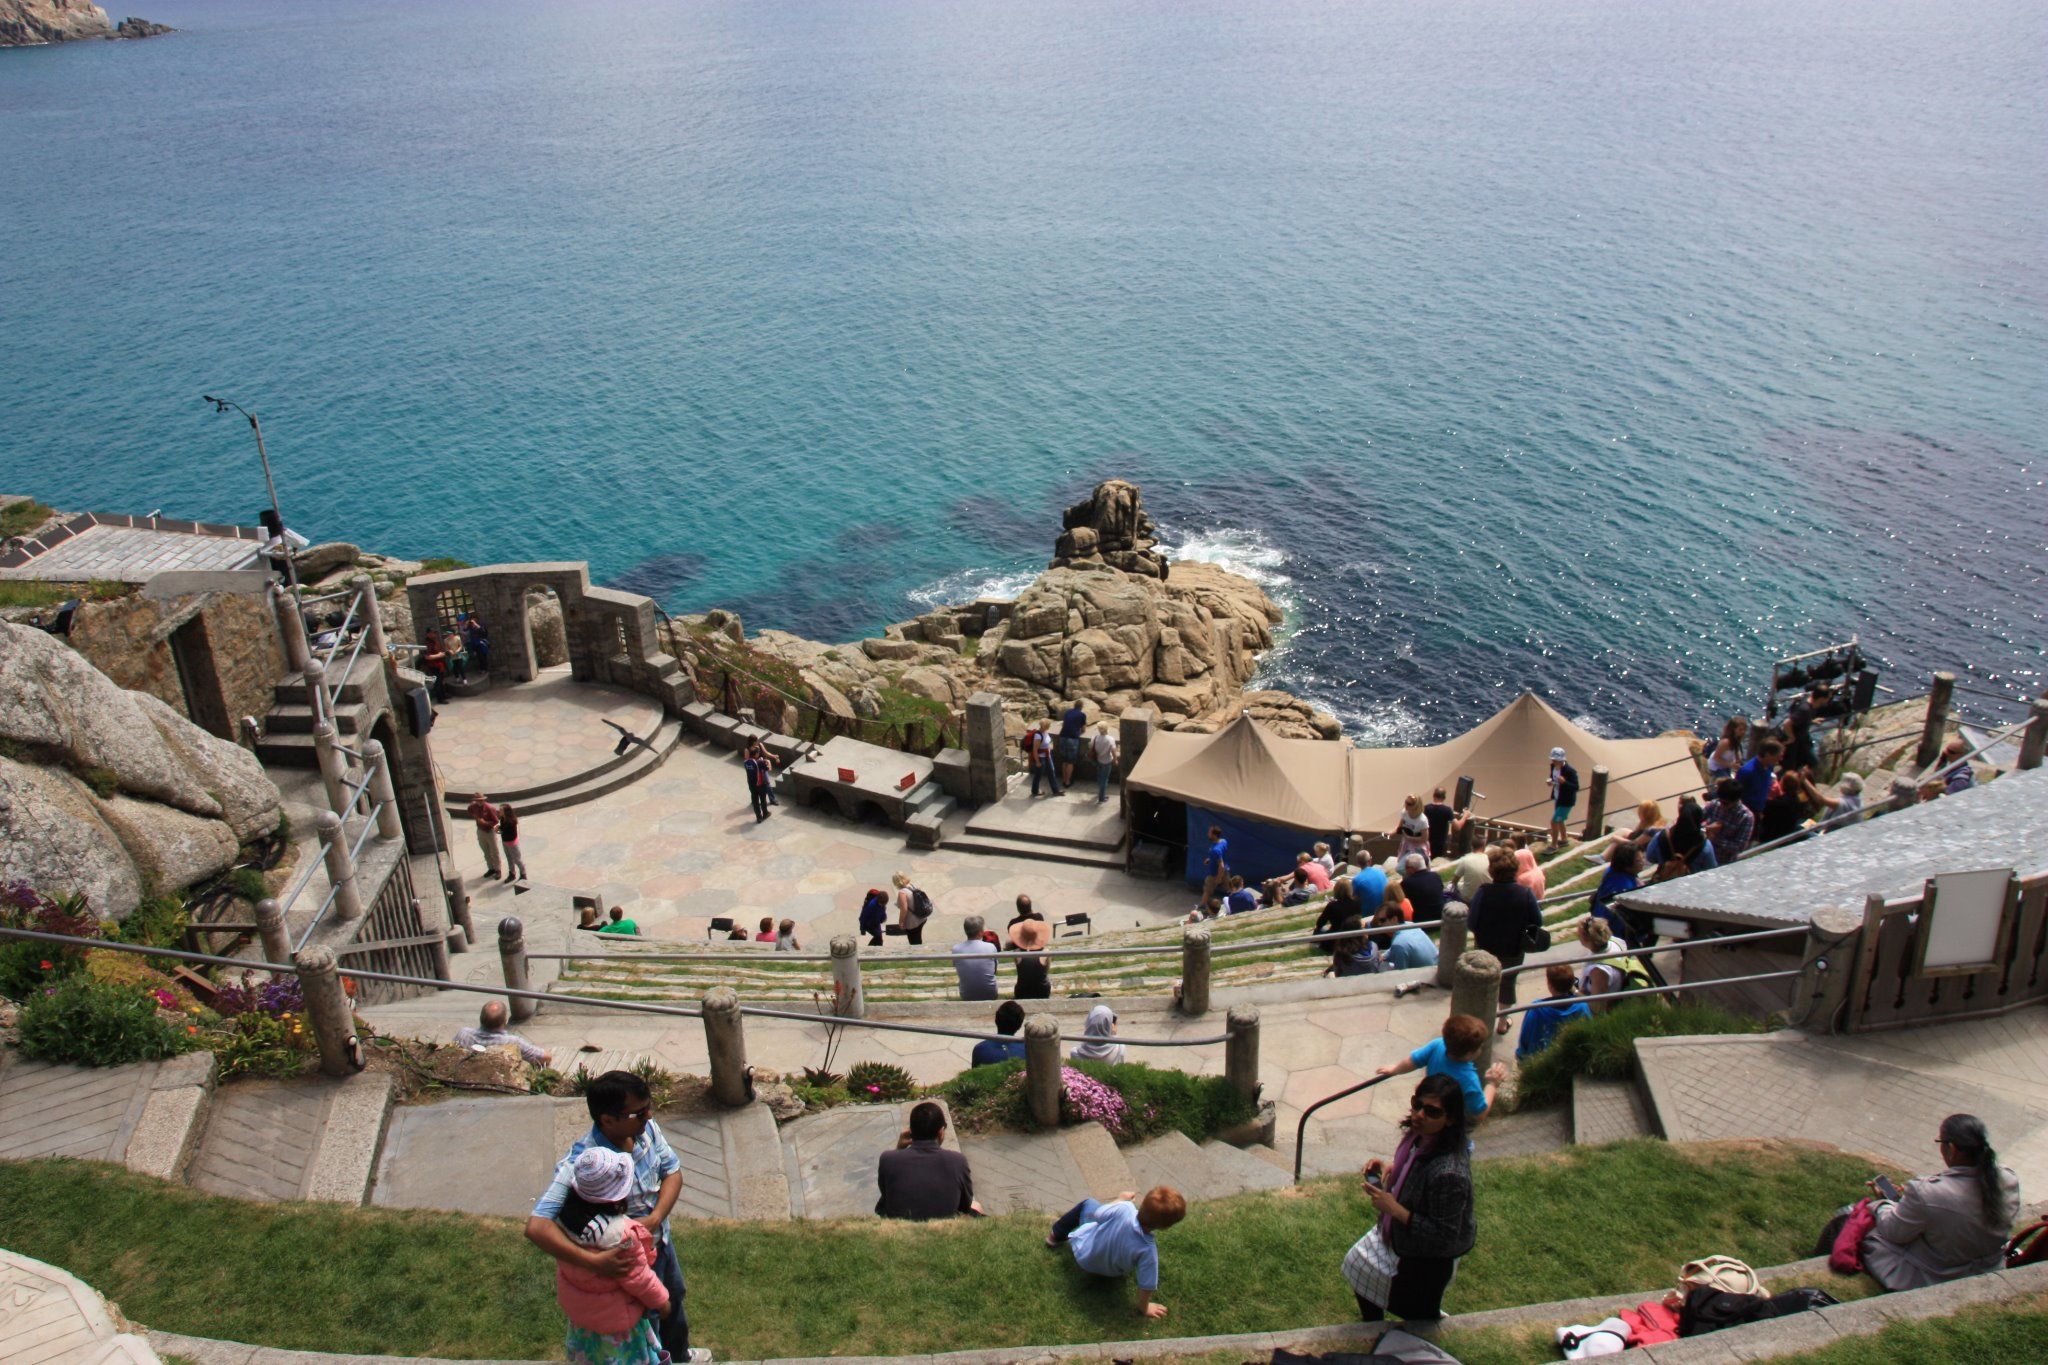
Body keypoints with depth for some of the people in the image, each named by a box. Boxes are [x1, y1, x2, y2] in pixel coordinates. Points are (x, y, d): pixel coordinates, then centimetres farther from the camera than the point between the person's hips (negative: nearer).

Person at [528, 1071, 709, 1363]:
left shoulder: (645, 1128, -21)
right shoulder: (578, 1166, -39)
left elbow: (673, 1172, -9)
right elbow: (537, 1227, -44)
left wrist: (655, 1218, -26)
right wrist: (593, 1261, -49)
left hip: (660, 1238, 7)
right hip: (627, 1262, -7)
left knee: (675, 1300, 33)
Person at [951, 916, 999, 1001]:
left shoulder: (955, 949, -14)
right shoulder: (991, 947, -16)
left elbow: (957, 970, 3)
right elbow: (995, 969, 1)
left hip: (967, 997, 1)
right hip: (990, 996, -1)